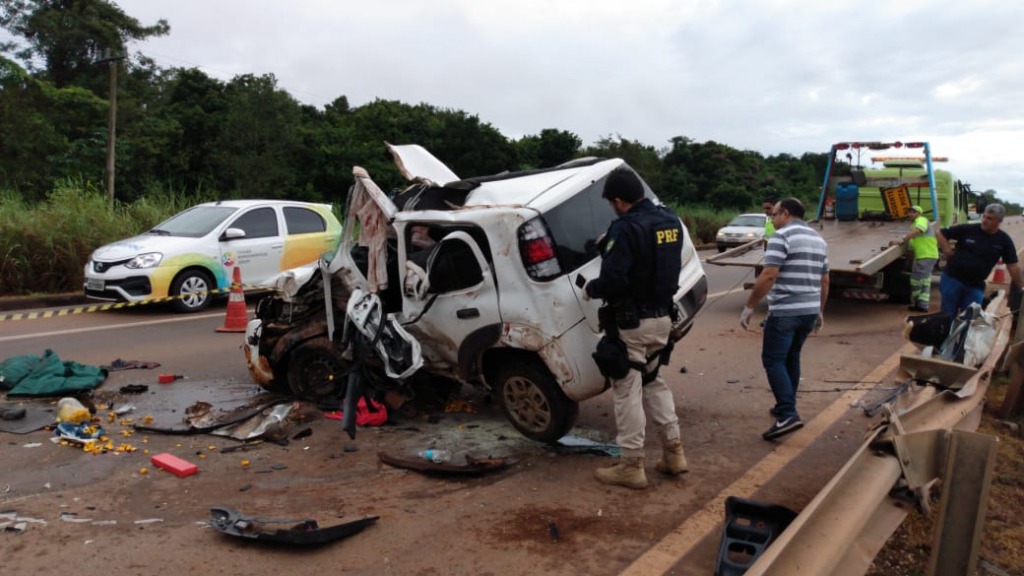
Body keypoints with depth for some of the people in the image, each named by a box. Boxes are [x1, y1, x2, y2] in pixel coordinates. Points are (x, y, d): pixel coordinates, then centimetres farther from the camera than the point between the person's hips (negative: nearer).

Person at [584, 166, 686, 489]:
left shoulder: (626, 228, -21)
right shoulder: (670, 221, 6)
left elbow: (612, 280, -27)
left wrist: (590, 289, -6)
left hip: (632, 321, -8)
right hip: (662, 316, 8)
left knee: (627, 390, 2)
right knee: (653, 382, 22)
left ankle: (631, 466, 10)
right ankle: (673, 452, 25)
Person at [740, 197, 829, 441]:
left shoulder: (782, 236, -11)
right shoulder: (818, 239, 16)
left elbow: (768, 276, -19)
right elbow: (824, 281, 21)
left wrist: (749, 307, -13)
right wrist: (820, 311, 29)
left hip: (784, 311, -8)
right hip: (809, 311, 8)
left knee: (773, 360, -5)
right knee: (791, 358, 19)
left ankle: (788, 415, -13)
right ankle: (786, 407, 27)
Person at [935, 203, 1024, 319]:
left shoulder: (1004, 240, -2)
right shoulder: (967, 229, -8)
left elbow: (1013, 266, 0)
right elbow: (940, 233, 0)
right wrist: (947, 251, -8)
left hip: (975, 286, 2)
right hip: (952, 279, -2)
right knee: (948, 316, 4)